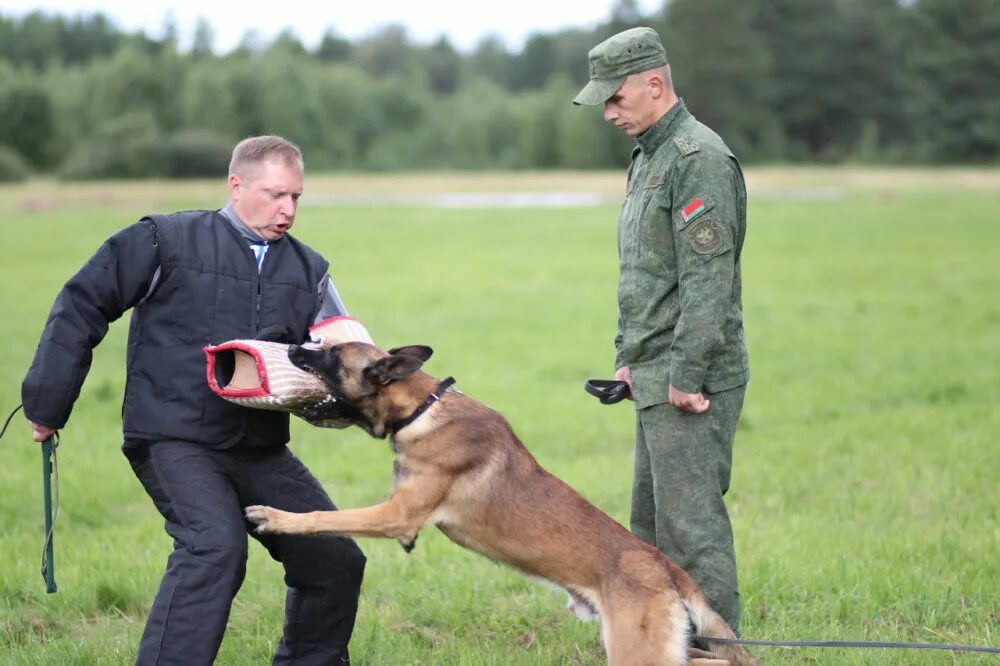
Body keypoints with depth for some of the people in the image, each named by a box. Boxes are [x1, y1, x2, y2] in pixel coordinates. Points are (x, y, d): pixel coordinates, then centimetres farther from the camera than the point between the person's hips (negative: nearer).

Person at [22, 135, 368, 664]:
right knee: (215, 545, -29)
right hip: (174, 438, -6)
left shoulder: (308, 272, 11)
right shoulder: (167, 242, -5)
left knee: (335, 562, 5)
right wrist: (47, 402, -2)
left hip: (260, 447, 6)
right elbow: (81, 308, -1)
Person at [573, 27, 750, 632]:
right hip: (655, 378, 11)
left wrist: (686, 375, -23)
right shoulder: (649, 156, 18)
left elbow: (707, 280, -21)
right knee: (652, 524, 15)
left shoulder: (700, 157, -14)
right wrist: (628, 355, 19)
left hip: (690, 382, -10)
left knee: (692, 524, -10)